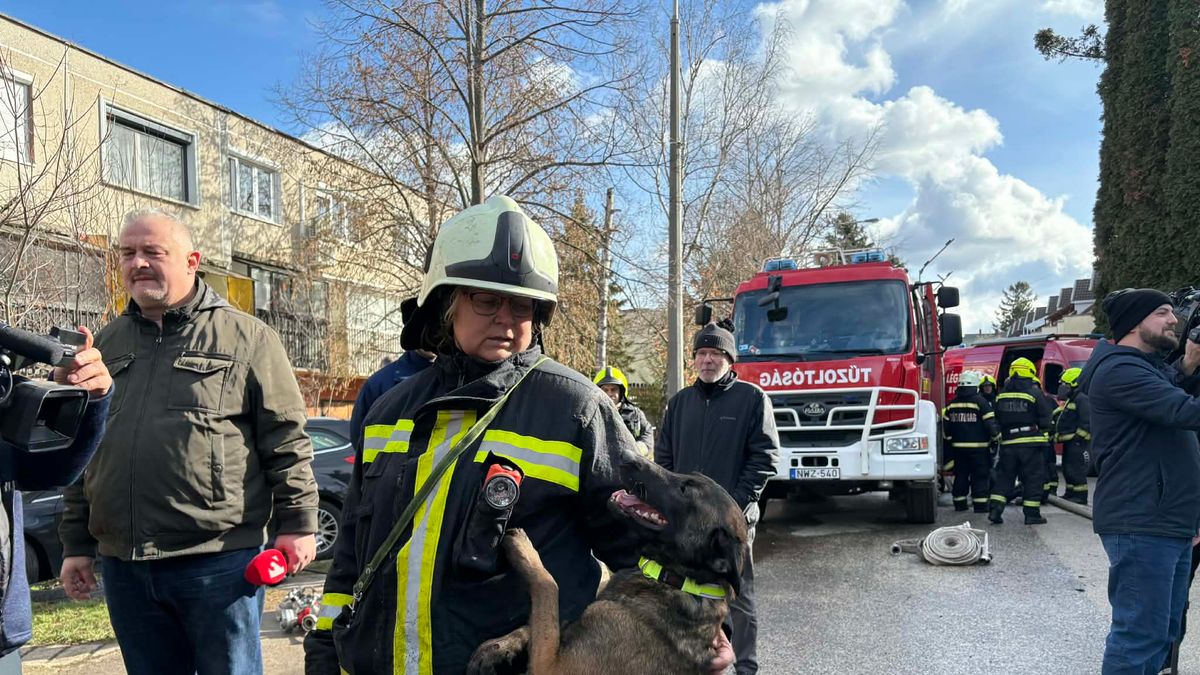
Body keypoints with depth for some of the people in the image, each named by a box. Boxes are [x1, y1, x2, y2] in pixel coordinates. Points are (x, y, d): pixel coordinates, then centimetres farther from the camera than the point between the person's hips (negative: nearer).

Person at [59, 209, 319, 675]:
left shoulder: (245, 337, -1)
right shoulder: (107, 344, 14)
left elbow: (286, 439, -3)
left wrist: (297, 523, -7)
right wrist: (76, 544, 16)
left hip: (218, 561, -5)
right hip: (124, 567, 5)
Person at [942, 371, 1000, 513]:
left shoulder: (953, 403, 7)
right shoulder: (980, 401, -10)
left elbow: (946, 425, 11)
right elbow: (990, 423, -12)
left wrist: (950, 440, 23)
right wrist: (996, 436, 4)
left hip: (958, 446, 5)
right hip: (978, 447, -5)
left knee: (961, 475, 12)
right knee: (980, 475, 1)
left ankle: (959, 503, 15)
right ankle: (980, 504, 0)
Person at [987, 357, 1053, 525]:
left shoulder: (1001, 396, 6)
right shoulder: (1035, 394, -7)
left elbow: (996, 420, 11)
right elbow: (1045, 419, -3)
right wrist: (1044, 435, 11)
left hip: (1008, 444, 4)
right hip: (1031, 443, -4)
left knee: (1004, 476, 9)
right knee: (1033, 478, 4)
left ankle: (995, 509, 0)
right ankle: (1032, 513, 6)